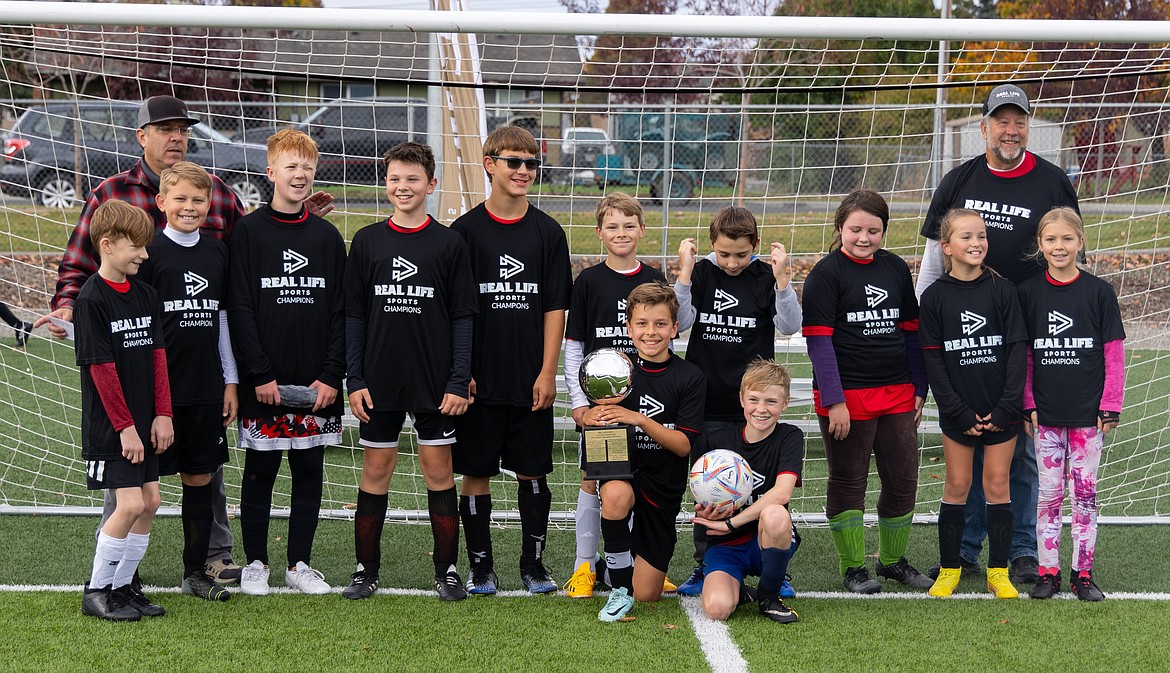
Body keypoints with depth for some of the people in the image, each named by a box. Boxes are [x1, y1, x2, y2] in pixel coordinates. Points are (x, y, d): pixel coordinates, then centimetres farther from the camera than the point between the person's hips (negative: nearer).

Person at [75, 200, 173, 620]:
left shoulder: (145, 294, 8)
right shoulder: (91, 299, -13)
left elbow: (158, 356, 8)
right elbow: (101, 368, -15)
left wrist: (162, 415, 1)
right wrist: (125, 426, -15)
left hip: (142, 421, 7)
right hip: (109, 425, -7)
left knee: (149, 502, 7)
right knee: (130, 504, -11)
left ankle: (122, 585, 19)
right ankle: (96, 591, 4)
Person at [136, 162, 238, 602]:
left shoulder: (218, 253, 9)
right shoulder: (150, 253, -5)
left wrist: (230, 381, 12)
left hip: (206, 388, 5)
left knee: (200, 478, 9)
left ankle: (195, 572, 19)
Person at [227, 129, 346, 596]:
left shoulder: (327, 237, 8)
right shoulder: (247, 232, 0)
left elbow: (341, 312, 6)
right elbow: (239, 309, -5)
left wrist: (331, 376, -3)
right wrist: (260, 375, -12)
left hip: (316, 382, 3)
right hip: (263, 381, -3)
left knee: (309, 471, 7)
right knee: (260, 471, 5)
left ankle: (299, 564, 17)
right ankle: (255, 562, 16)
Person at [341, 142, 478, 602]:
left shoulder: (449, 244, 1)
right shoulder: (367, 242, 5)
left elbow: (463, 318, 1)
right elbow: (353, 316, 6)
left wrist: (459, 382, -5)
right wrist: (354, 380, 0)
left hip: (435, 384, -1)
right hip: (379, 382, 1)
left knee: (438, 468, 3)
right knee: (376, 469, 6)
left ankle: (447, 570, 12)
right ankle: (366, 569, 16)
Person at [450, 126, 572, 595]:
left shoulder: (548, 232, 4)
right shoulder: (465, 231, 1)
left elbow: (555, 308, 3)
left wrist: (548, 372, -4)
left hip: (531, 380, 1)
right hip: (478, 379, -1)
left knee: (532, 472, 6)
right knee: (476, 472, 4)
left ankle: (533, 563, 18)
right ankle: (480, 566, 16)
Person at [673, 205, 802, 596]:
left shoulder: (765, 277, -2)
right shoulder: (701, 274, 0)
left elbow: (790, 326, -9)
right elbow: (679, 322, -9)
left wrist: (781, 279, -20)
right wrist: (684, 273, -16)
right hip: (708, 405, 1)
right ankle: (704, 567, 19)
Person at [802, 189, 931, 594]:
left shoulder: (896, 269, 8)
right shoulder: (826, 274, -8)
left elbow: (910, 331, 14)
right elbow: (819, 341, -12)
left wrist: (918, 388, 11)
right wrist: (834, 401, -17)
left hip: (898, 393, 5)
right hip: (847, 395, -5)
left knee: (903, 480, 11)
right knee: (848, 483, 5)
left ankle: (893, 560, 28)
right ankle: (853, 567, 16)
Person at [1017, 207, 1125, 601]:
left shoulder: (1099, 292, -2)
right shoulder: (1028, 293, 1)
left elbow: (1114, 354, 0)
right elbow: (1022, 354, 4)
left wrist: (1110, 406, -4)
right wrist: (1028, 405, -1)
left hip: (1088, 413, -1)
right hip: (1046, 414, 1)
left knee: (1085, 492, 5)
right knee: (1049, 493, 5)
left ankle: (1083, 574, 13)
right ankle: (1048, 572, 13)